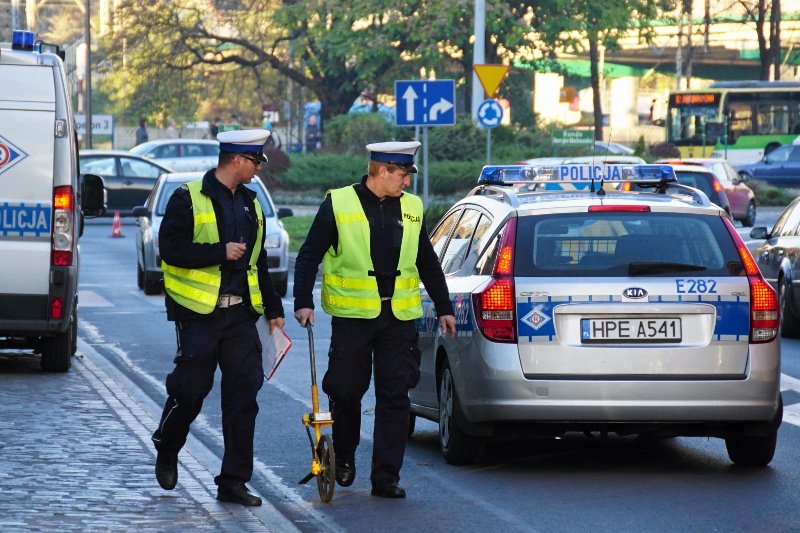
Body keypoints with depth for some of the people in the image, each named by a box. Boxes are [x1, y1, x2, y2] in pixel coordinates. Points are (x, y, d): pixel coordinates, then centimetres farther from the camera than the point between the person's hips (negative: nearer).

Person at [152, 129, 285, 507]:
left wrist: (273, 309, 19)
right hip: (200, 312, -6)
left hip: (241, 312, 6)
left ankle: (233, 481, 2)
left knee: (244, 391, -2)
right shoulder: (189, 199, -5)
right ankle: (166, 452, 29)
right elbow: (170, 248, -14)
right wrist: (221, 252, -17)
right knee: (191, 388, 0)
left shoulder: (250, 204, 17)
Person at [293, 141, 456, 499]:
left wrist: (443, 308, 19)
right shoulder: (338, 204, -3)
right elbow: (308, 257, -2)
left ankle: (386, 477, 2)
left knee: (395, 396, -1)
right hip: (352, 316, -3)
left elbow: (428, 264, 19)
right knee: (346, 391, 4)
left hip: (399, 318, 3)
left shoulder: (410, 208, 10)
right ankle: (343, 458, 29)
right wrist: (303, 302, -11)